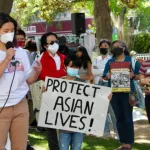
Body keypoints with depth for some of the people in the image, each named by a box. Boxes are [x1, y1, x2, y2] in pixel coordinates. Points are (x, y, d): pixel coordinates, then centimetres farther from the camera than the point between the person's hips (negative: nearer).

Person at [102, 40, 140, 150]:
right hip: (114, 93, 4)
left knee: (127, 117, -5)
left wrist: (133, 75, -20)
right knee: (119, 118, 7)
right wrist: (107, 76, -10)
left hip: (127, 92, -4)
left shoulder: (132, 60, 2)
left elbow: (139, 75, 0)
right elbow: (104, 76, 12)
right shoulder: (110, 62, 13)